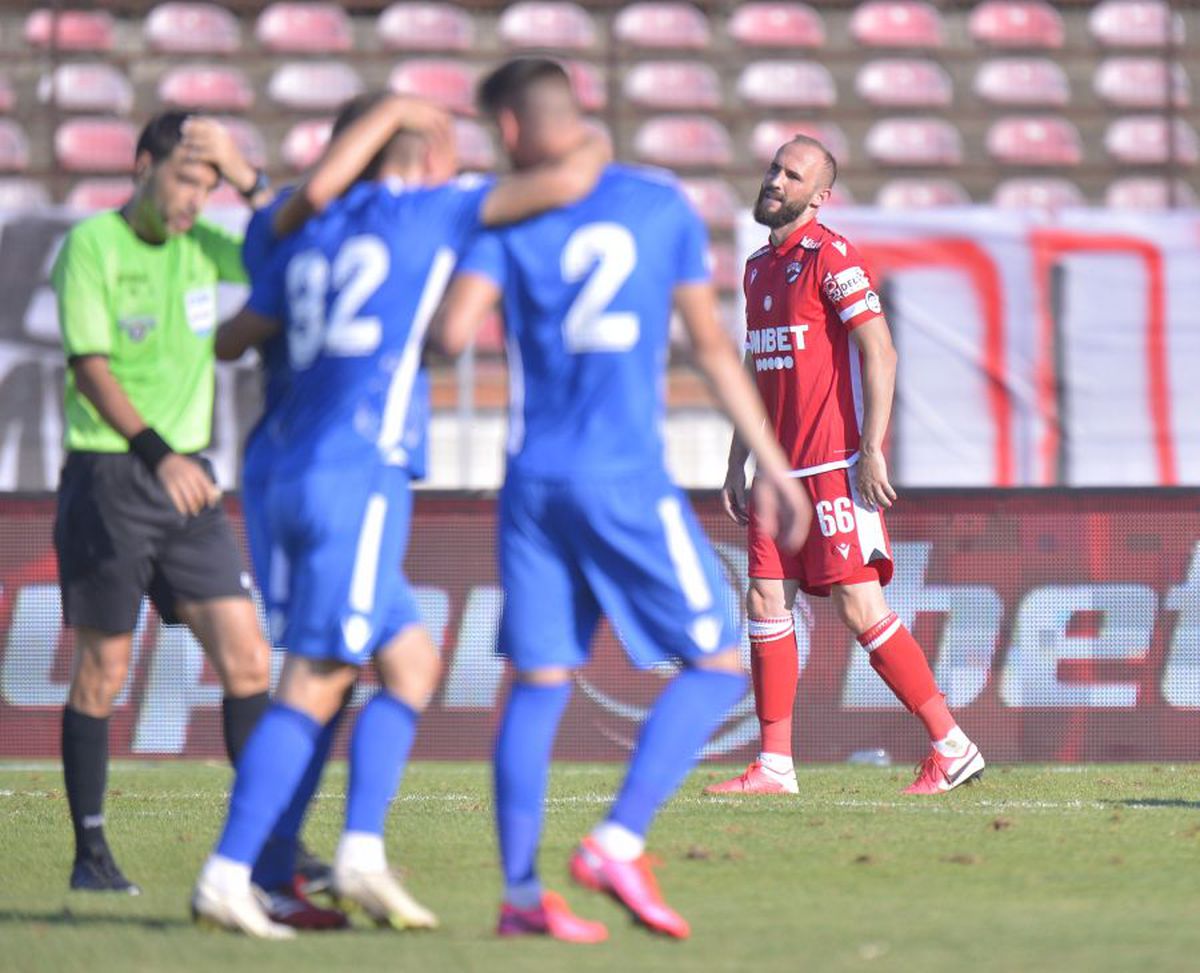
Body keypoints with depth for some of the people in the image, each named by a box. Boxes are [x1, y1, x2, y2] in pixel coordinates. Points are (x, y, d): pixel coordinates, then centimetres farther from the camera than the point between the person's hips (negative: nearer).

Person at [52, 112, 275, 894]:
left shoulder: (202, 246, 11)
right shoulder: (92, 245, -6)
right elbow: (88, 366, -14)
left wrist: (249, 179, -8)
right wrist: (156, 452, -25)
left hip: (188, 477, 5)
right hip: (107, 475, -5)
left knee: (246, 658, -3)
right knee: (104, 671, 0)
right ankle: (92, 853, 8)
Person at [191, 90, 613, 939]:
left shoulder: (309, 238, 16)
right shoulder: (435, 210, -1)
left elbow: (236, 338, 26)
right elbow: (561, 184, -9)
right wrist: (594, 154, 14)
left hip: (294, 477, 8)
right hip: (358, 478, -8)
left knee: (412, 662, 12)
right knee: (313, 685, -7)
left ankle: (362, 852, 2)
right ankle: (228, 875, -10)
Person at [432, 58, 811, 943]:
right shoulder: (661, 202, 6)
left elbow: (453, 332, -12)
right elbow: (712, 345, 8)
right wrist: (773, 464, 14)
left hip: (534, 486, 2)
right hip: (628, 482, -2)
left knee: (540, 684, 7)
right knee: (718, 664, 4)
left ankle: (520, 894, 3)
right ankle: (618, 842, -10)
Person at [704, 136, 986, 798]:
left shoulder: (830, 257, -9)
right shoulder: (759, 267, 16)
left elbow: (879, 353, -15)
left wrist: (872, 450, -21)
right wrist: (738, 463, 20)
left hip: (837, 466, -8)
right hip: (783, 467, 8)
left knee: (859, 607, -10)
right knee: (765, 604, 2)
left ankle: (952, 748, -4)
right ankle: (774, 766, 5)